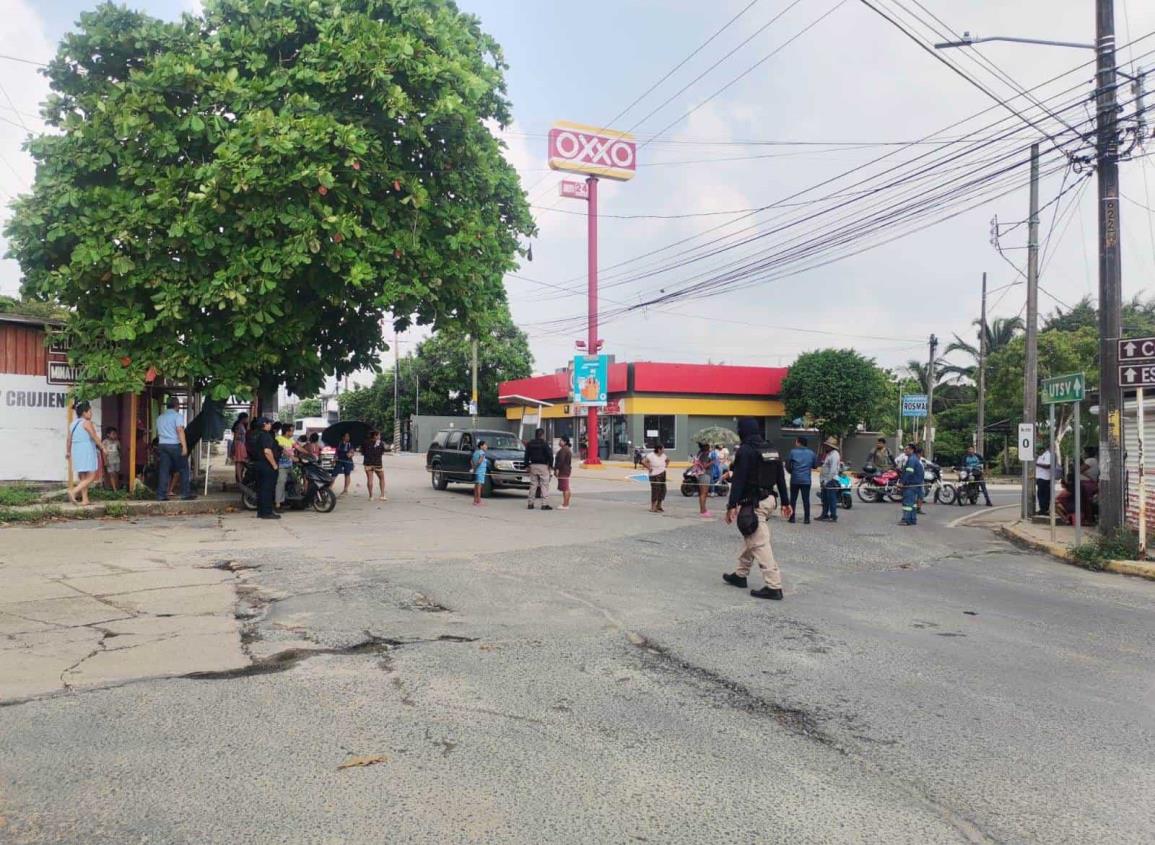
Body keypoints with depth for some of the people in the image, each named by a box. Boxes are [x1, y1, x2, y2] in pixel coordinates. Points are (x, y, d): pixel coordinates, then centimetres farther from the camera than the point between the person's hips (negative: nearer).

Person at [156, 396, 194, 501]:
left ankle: (161, 495, -1)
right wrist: (184, 446, -20)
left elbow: (158, 433, 21)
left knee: (164, 470, 4)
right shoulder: (177, 415, -5)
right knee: (183, 469, 3)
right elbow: (180, 430, -16)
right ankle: (185, 493, 2)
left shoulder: (160, 417, 18)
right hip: (175, 445, -6)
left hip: (162, 445, 6)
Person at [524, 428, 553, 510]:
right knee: (544, 485, -3)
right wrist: (551, 464, -1)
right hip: (543, 466, -5)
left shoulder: (529, 444, 9)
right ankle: (545, 504, -7)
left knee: (533, 485, 11)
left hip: (533, 466, 5)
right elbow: (550, 455, -11)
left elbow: (526, 456, 10)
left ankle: (530, 503, 11)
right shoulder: (544, 444, -8)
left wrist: (527, 465, 15)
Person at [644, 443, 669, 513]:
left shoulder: (663, 455, 7)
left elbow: (668, 459, 27)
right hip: (655, 475, -7)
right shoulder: (651, 456, -16)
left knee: (662, 490, 8)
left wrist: (665, 466, 13)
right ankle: (653, 508, -2)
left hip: (662, 474, 7)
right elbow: (643, 461, -23)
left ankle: (659, 506, 21)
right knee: (655, 491, -9)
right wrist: (649, 468, -18)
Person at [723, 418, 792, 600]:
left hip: (753, 503, -9)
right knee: (750, 538, 21)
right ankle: (740, 575, 34)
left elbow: (738, 480, -19)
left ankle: (773, 586, -12)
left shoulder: (744, 451, -14)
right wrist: (785, 502, 18)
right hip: (768, 499, 9)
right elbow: (780, 477, 14)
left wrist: (731, 506, -19)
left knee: (760, 544, -9)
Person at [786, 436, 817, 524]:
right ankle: (806, 519, 2)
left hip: (795, 479, -1)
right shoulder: (811, 453, 3)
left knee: (793, 499, 7)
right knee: (806, 500, 4)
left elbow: (787, 465, -2)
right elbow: (815, 465, 10)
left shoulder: (793, 452, -5)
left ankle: (792, 517, 7)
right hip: (806, 480, 1)